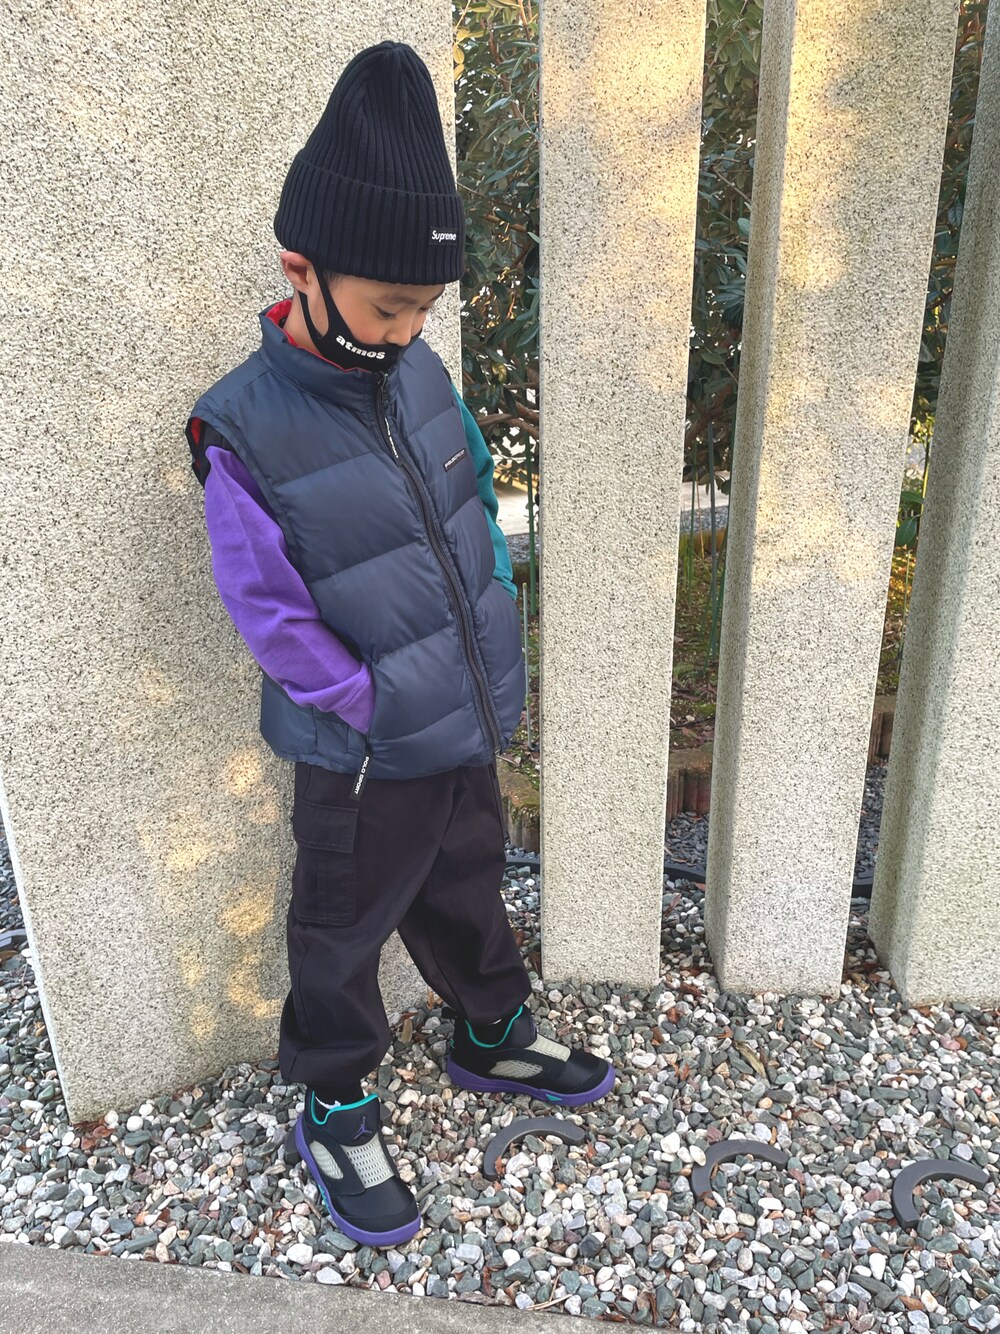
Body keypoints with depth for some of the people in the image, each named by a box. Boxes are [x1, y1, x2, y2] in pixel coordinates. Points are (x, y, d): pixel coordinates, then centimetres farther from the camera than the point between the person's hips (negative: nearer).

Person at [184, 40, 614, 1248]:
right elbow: (270, 618, -18)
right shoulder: (244, 431, -21)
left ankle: (492, 1039, 52)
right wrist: (381, 710, -14)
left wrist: (492, 659, 3)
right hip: (365, 760, -6)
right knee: (345, 933, 16)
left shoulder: (417, 370, -3)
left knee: (466, 892, 26)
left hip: (470, 729, 6)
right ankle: (335, 1116, 41)